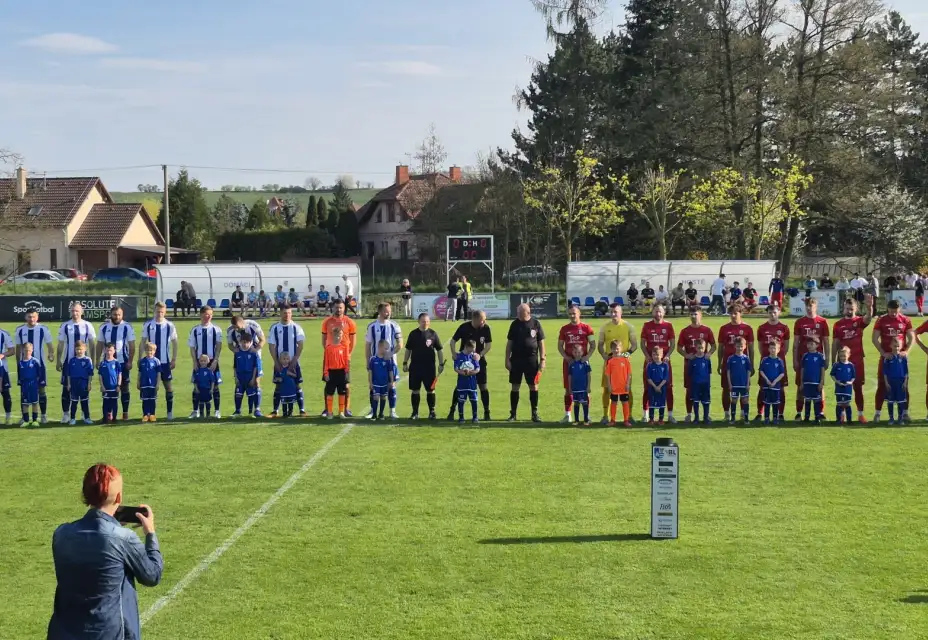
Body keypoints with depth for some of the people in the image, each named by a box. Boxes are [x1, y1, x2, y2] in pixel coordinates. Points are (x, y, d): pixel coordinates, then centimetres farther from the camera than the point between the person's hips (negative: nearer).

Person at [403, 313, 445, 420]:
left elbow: (439, 350, 3)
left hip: (429, 367, -1)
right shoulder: (413, 334, 3)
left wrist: (441, 364, -2)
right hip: (415, 367, 1)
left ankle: (432, 412, 14)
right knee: (415, 390, 4)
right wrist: (405, 363, 5)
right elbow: (408, 350, 10)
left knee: (430, 390, 3)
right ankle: (415, 413, 12)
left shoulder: (433, 334, -1)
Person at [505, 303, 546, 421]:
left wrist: (542, 359, -1)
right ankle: (513, 414, 9)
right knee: (515, 387, 3)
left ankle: (534, 414, 11)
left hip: (532, 359, -1)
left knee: (533, 386, 3)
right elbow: (509, 343, 6)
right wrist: (507, 359, 1)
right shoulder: (515, 324, 3)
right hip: (516, 359, 1)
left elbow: (541, 343, 4)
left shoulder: (535, 324, 0)